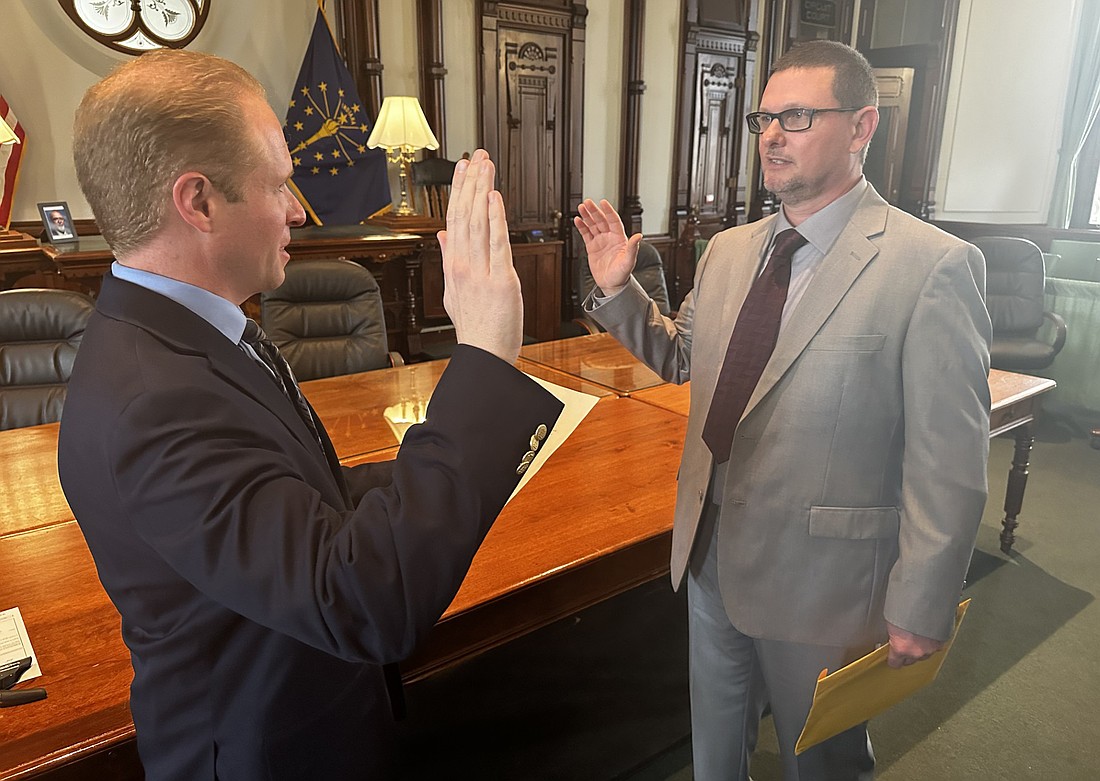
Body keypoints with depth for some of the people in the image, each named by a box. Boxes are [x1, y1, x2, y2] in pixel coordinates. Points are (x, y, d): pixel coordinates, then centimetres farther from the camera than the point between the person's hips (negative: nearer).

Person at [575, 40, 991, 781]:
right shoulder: (728, 251, 2)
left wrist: (921, 608, -13)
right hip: (710, 554, 6)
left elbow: (951, 462, -17)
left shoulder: (936, 266, -18)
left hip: (819, 578, -5)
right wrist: (617, 289, -2)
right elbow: (682, 359, 13)